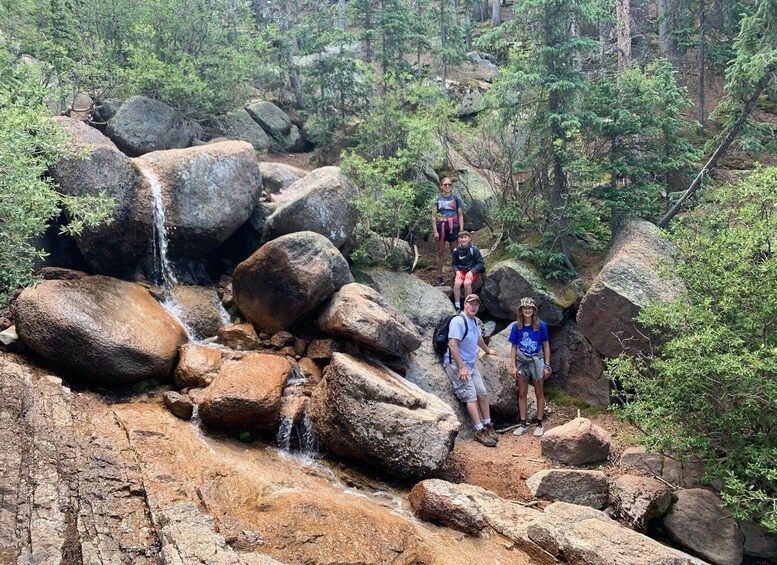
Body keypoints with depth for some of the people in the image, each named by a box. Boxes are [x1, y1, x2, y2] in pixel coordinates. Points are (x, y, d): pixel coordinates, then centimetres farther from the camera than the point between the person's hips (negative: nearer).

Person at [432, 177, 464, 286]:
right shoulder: (437, 199, 5)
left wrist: (461, 231, -3)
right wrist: (435, 231, -6)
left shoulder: (456, 198, 5)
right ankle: (439, 277, 10)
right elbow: (433, 216, 3)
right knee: (440, 252, 6)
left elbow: (460, 215, 5)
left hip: (453, 227, 0)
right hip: (440, 227, 0)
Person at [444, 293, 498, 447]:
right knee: (471, 396, -13)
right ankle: (480, 432, -13)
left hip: (471, 364, 9)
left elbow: (479, 338, 32)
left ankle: (488, 426, 12)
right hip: (456, 364, -9)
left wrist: (487, 350, 48)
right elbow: (452, 344, -23)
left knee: (482, 393, 3)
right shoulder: (458, 321, -16)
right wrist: (461, 368, -25)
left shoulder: (474, 321, 12)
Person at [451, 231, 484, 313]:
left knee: (467, 283, -32)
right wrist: (457, 271, -10)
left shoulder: (474, 250, -9)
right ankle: (457, 307, -23)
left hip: (473, 271, -3)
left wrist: (471, 272, -17)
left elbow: (481, 263, -6)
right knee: (457, 283, -28)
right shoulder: (456, 251, 0)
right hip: (461, 271, 3)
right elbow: (454, 264, 10)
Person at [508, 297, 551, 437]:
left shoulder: (540, 325, -9)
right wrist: (513, 366, -5)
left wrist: (547, 366, -4)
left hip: (537, 361, -2)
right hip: (522, 362, 2)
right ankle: (523, 424, 16)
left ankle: (539, 424, 15)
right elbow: (513, 347, 1)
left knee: (539, 393, 7)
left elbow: (546, 345, -2)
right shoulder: (516, 326, -4)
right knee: (522, 394, 7)